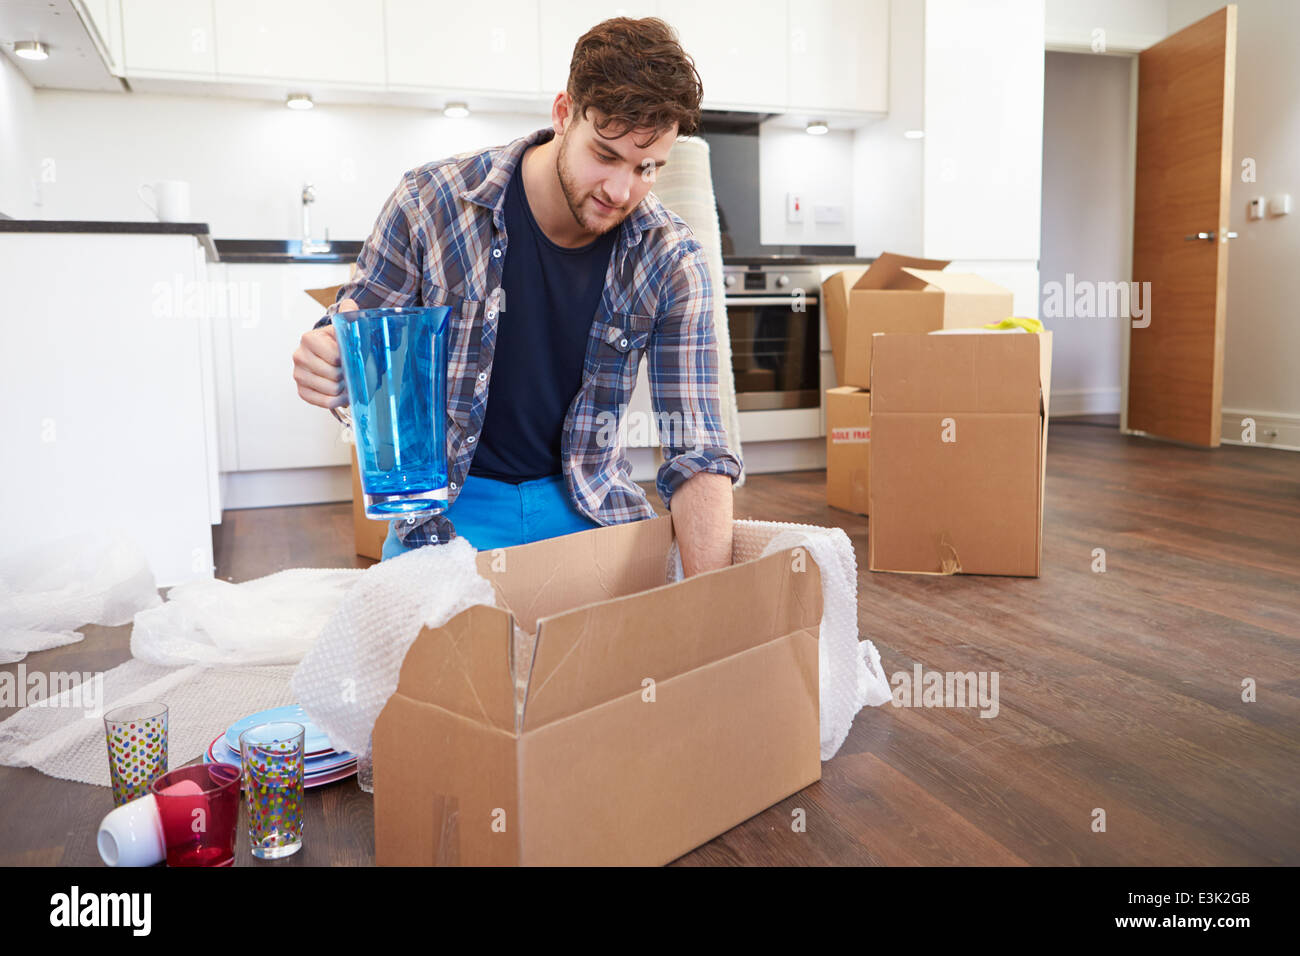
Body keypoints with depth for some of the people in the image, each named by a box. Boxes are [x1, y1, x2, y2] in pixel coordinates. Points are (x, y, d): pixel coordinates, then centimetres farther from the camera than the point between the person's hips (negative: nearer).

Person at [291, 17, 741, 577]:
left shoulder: (671, 261, -12)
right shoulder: (431, 201, -15)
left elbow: (695, 452, -14)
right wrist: (328, 362, -28)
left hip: (590, 504, 1)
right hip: (448, 504, -1)